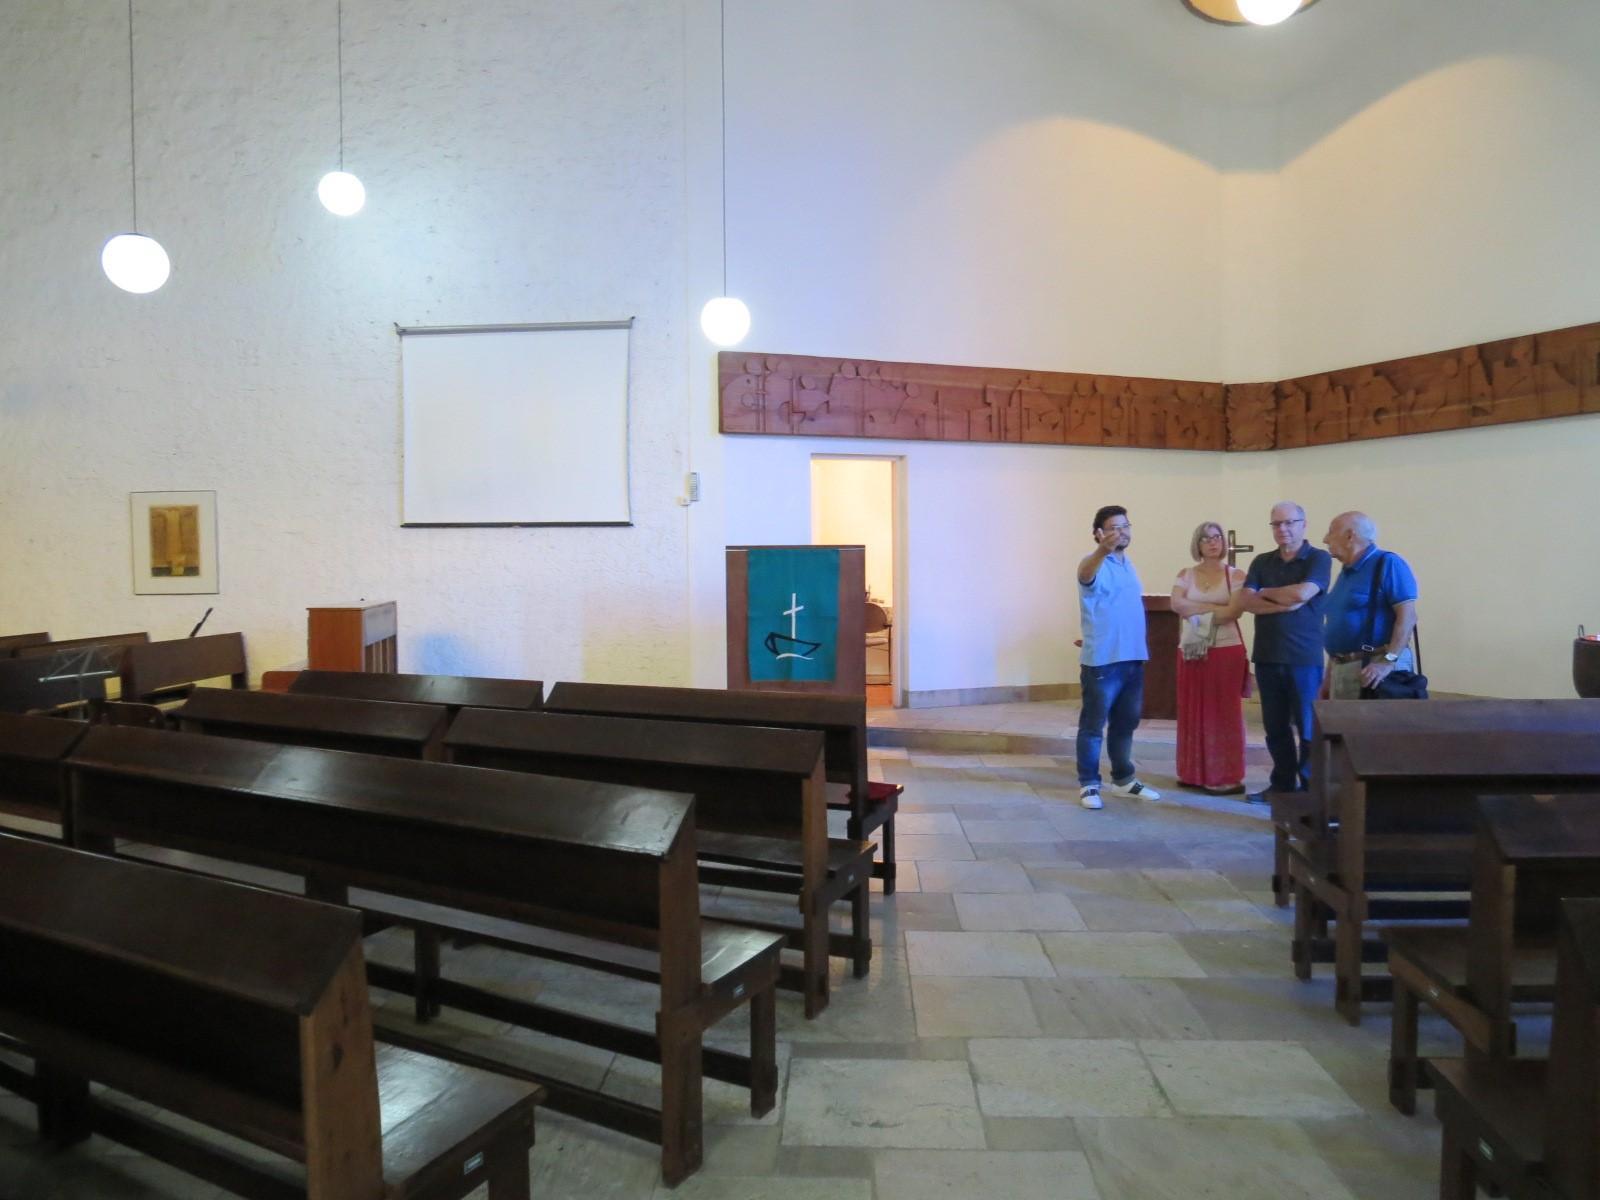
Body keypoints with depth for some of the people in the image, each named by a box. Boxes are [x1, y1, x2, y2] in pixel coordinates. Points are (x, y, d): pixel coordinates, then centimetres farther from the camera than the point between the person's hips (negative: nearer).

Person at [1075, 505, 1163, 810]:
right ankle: (1088, 784, 9)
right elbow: (1085, 573, -37)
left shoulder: (1129, 564, 15)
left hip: (1133, 658, 8)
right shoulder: (1096, 564, -11)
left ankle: (1123, 779, 28)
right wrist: (1103, 549, -58)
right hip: (1102, 660, -8)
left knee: (1125, 723, 16)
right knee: (1093, 725, 0)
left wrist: (1141, 648, 16)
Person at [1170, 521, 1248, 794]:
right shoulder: (1185, 574, 8)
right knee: (1192, 713, 6)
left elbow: (1233, 612, -14)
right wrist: (1214, 607, -12)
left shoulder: (1236, 575, 0)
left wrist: (1195, 613, -10)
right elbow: (1176, 604, -8)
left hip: (1226, 650, -3)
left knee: (1223, 714, 0)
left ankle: (1227, 777, 5)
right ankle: (1194, 773, 14)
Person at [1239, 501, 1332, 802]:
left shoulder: (1319, 558, -2)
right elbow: (1245, 601, -1)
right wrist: (1284, 604, -14)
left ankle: (1310, 788, 11)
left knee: (1308, 728, 1)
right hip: (1267, 657, 5)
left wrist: (1266, 592, -2)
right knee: (1275, 727, 10)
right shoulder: (1261, 562, 11)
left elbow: (1302, 593, -19)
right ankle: (1283, 784, 21)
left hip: (1304, 658, -4)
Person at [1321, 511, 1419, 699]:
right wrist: (1328, 680, 17)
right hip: (1341, 669, 8)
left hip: (1375, 668, -8)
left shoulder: (1387, 563, -7)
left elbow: (1407, 615, -15)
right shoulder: (1346, 572, 17)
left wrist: (1388, 661, -24)